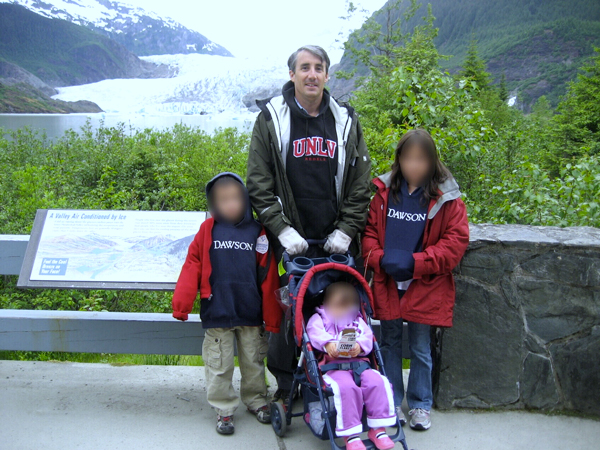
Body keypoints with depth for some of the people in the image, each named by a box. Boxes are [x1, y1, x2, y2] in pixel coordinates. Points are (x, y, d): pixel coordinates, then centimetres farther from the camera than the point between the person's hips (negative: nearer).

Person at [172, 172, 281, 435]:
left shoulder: (258, 232, -1)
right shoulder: (208, 229, -1)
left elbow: (269, 279, 0)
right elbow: (191, 268, -3)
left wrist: (272, 319, 0)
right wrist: (181, 304, -10)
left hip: (251, 314, 1)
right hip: (217, 313, -1)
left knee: (253, 362, 15)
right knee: (219, 366, 8)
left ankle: (256, 401, 34)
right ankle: (224, 410, 24)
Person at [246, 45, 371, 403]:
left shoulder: (346, 121, 7)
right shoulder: (271, 118, 2)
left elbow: (360, 184, 8)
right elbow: (258, 183, -1)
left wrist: (346, 230, -2)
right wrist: (282, 228, -10)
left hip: (337, 241, 2)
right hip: (290, 241, -1)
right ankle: (285, 383, 22)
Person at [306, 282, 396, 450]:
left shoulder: (358, 321, 25)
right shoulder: (319, 318, 14)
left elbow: (367, 337, 8)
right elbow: (315, 333, -8)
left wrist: (360, 346, -15)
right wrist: (327, 344, -27)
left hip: (359, 362, 4)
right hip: (332, 365, -4)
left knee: (376, 381, -23)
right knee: (346, 386, -33)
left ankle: (378, 429, -12)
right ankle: (350, 434, -23)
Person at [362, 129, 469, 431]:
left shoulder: (446, 198, -7)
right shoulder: (384, 192, 0)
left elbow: (455, 241, -10)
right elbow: (369, 231, 4)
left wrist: (416, 262, -17)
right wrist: (379, 258, -14)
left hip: (425, 286, -2)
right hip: (387, 283, 2)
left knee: (420, 349, 10)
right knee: (390, 344, 14)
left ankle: (420, 405, 27)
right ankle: (391, 403, 28)